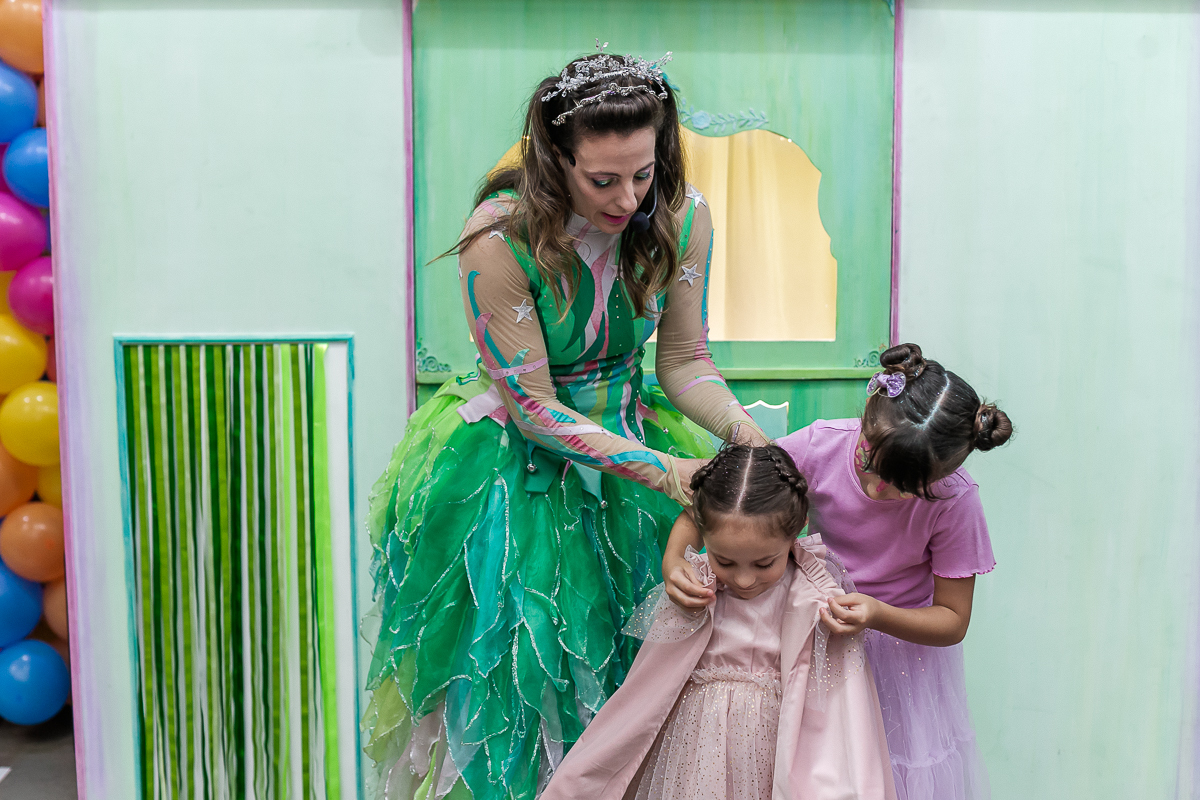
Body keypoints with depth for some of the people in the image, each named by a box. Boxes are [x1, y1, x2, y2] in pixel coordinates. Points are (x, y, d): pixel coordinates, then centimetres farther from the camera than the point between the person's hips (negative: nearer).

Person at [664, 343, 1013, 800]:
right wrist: (674, 556, -32)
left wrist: (877, 615, -34)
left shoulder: (955, 502, -26)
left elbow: (953, 620, -15)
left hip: (905, 637, -1)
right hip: (819, 628, 2)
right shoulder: (821, 446, -25)